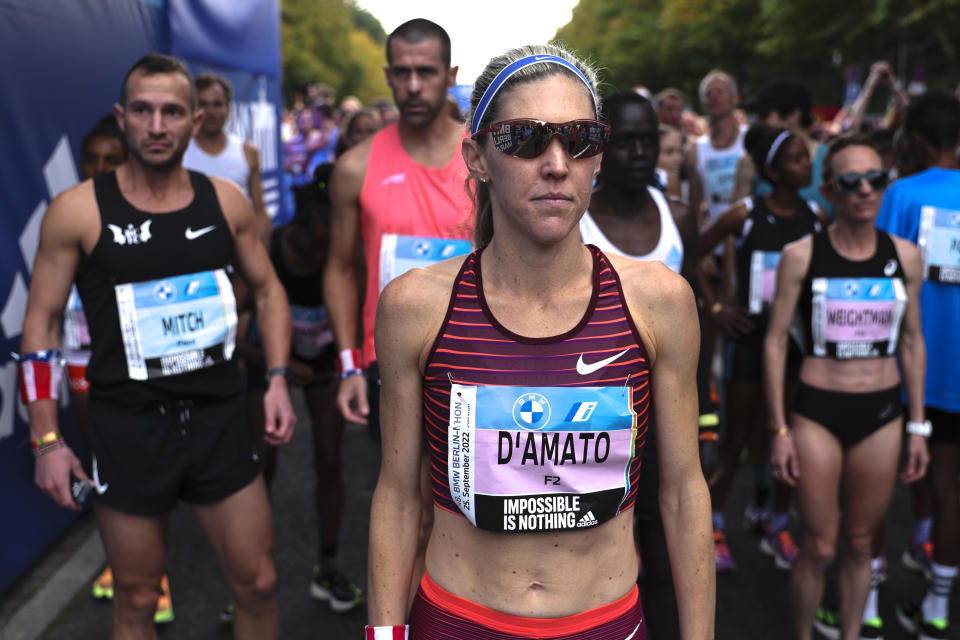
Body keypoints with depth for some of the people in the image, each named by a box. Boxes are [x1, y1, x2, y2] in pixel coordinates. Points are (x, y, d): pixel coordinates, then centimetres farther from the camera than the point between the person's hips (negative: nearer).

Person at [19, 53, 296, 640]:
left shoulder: (225, 201, 1)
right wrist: (47, 440, -4)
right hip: (129, 429, -2)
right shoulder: (78, 211, -7)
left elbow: (268, 289, 12)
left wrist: (278, 379, 1)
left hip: (219, 417, 3)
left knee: (258, 584, 11)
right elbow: (41, 322, -2)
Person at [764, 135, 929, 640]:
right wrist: (779, 429, -7)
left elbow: (912, 343, 9)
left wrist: (917, 426, 9)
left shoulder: (905, 256, 2)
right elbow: (775, 342, -5)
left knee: (859, 543, 15)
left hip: (882, 413, 3)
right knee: (819, 547, 5)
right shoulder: (801, 256, -8)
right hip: (817, 412, -3)